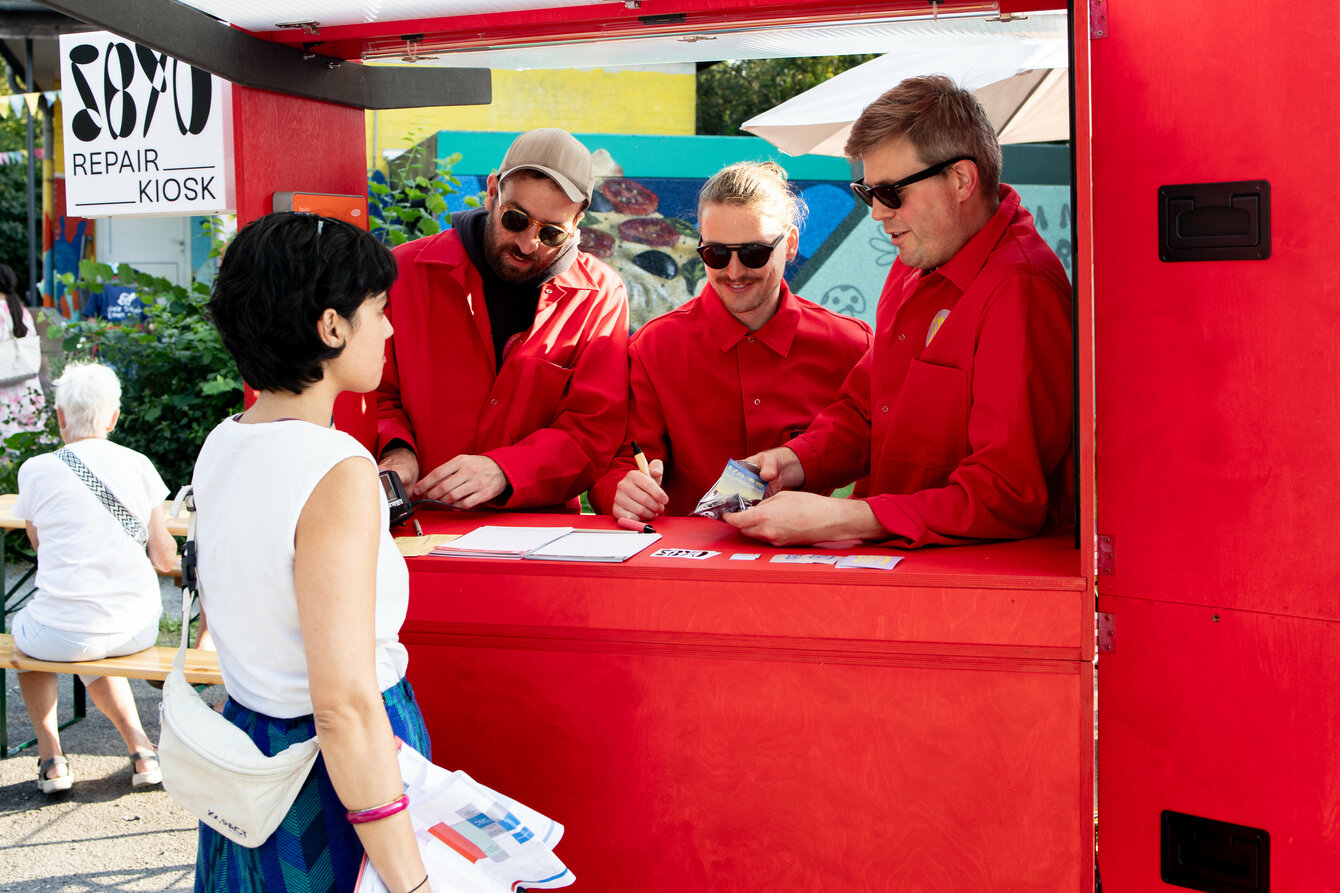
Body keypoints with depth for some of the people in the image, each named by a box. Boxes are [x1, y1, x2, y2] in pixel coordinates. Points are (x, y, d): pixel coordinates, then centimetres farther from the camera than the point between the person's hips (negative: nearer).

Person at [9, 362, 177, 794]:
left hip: (63, 634, -3)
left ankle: (51, 755, 26)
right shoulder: (138, 465, 0)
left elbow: (38, 542, 11)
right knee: (92, 653, 37)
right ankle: (141, 747, 21)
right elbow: (164, 557, 4)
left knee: (23, 629, 33)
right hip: (137, 629, 3)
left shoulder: (37, 470, -6)